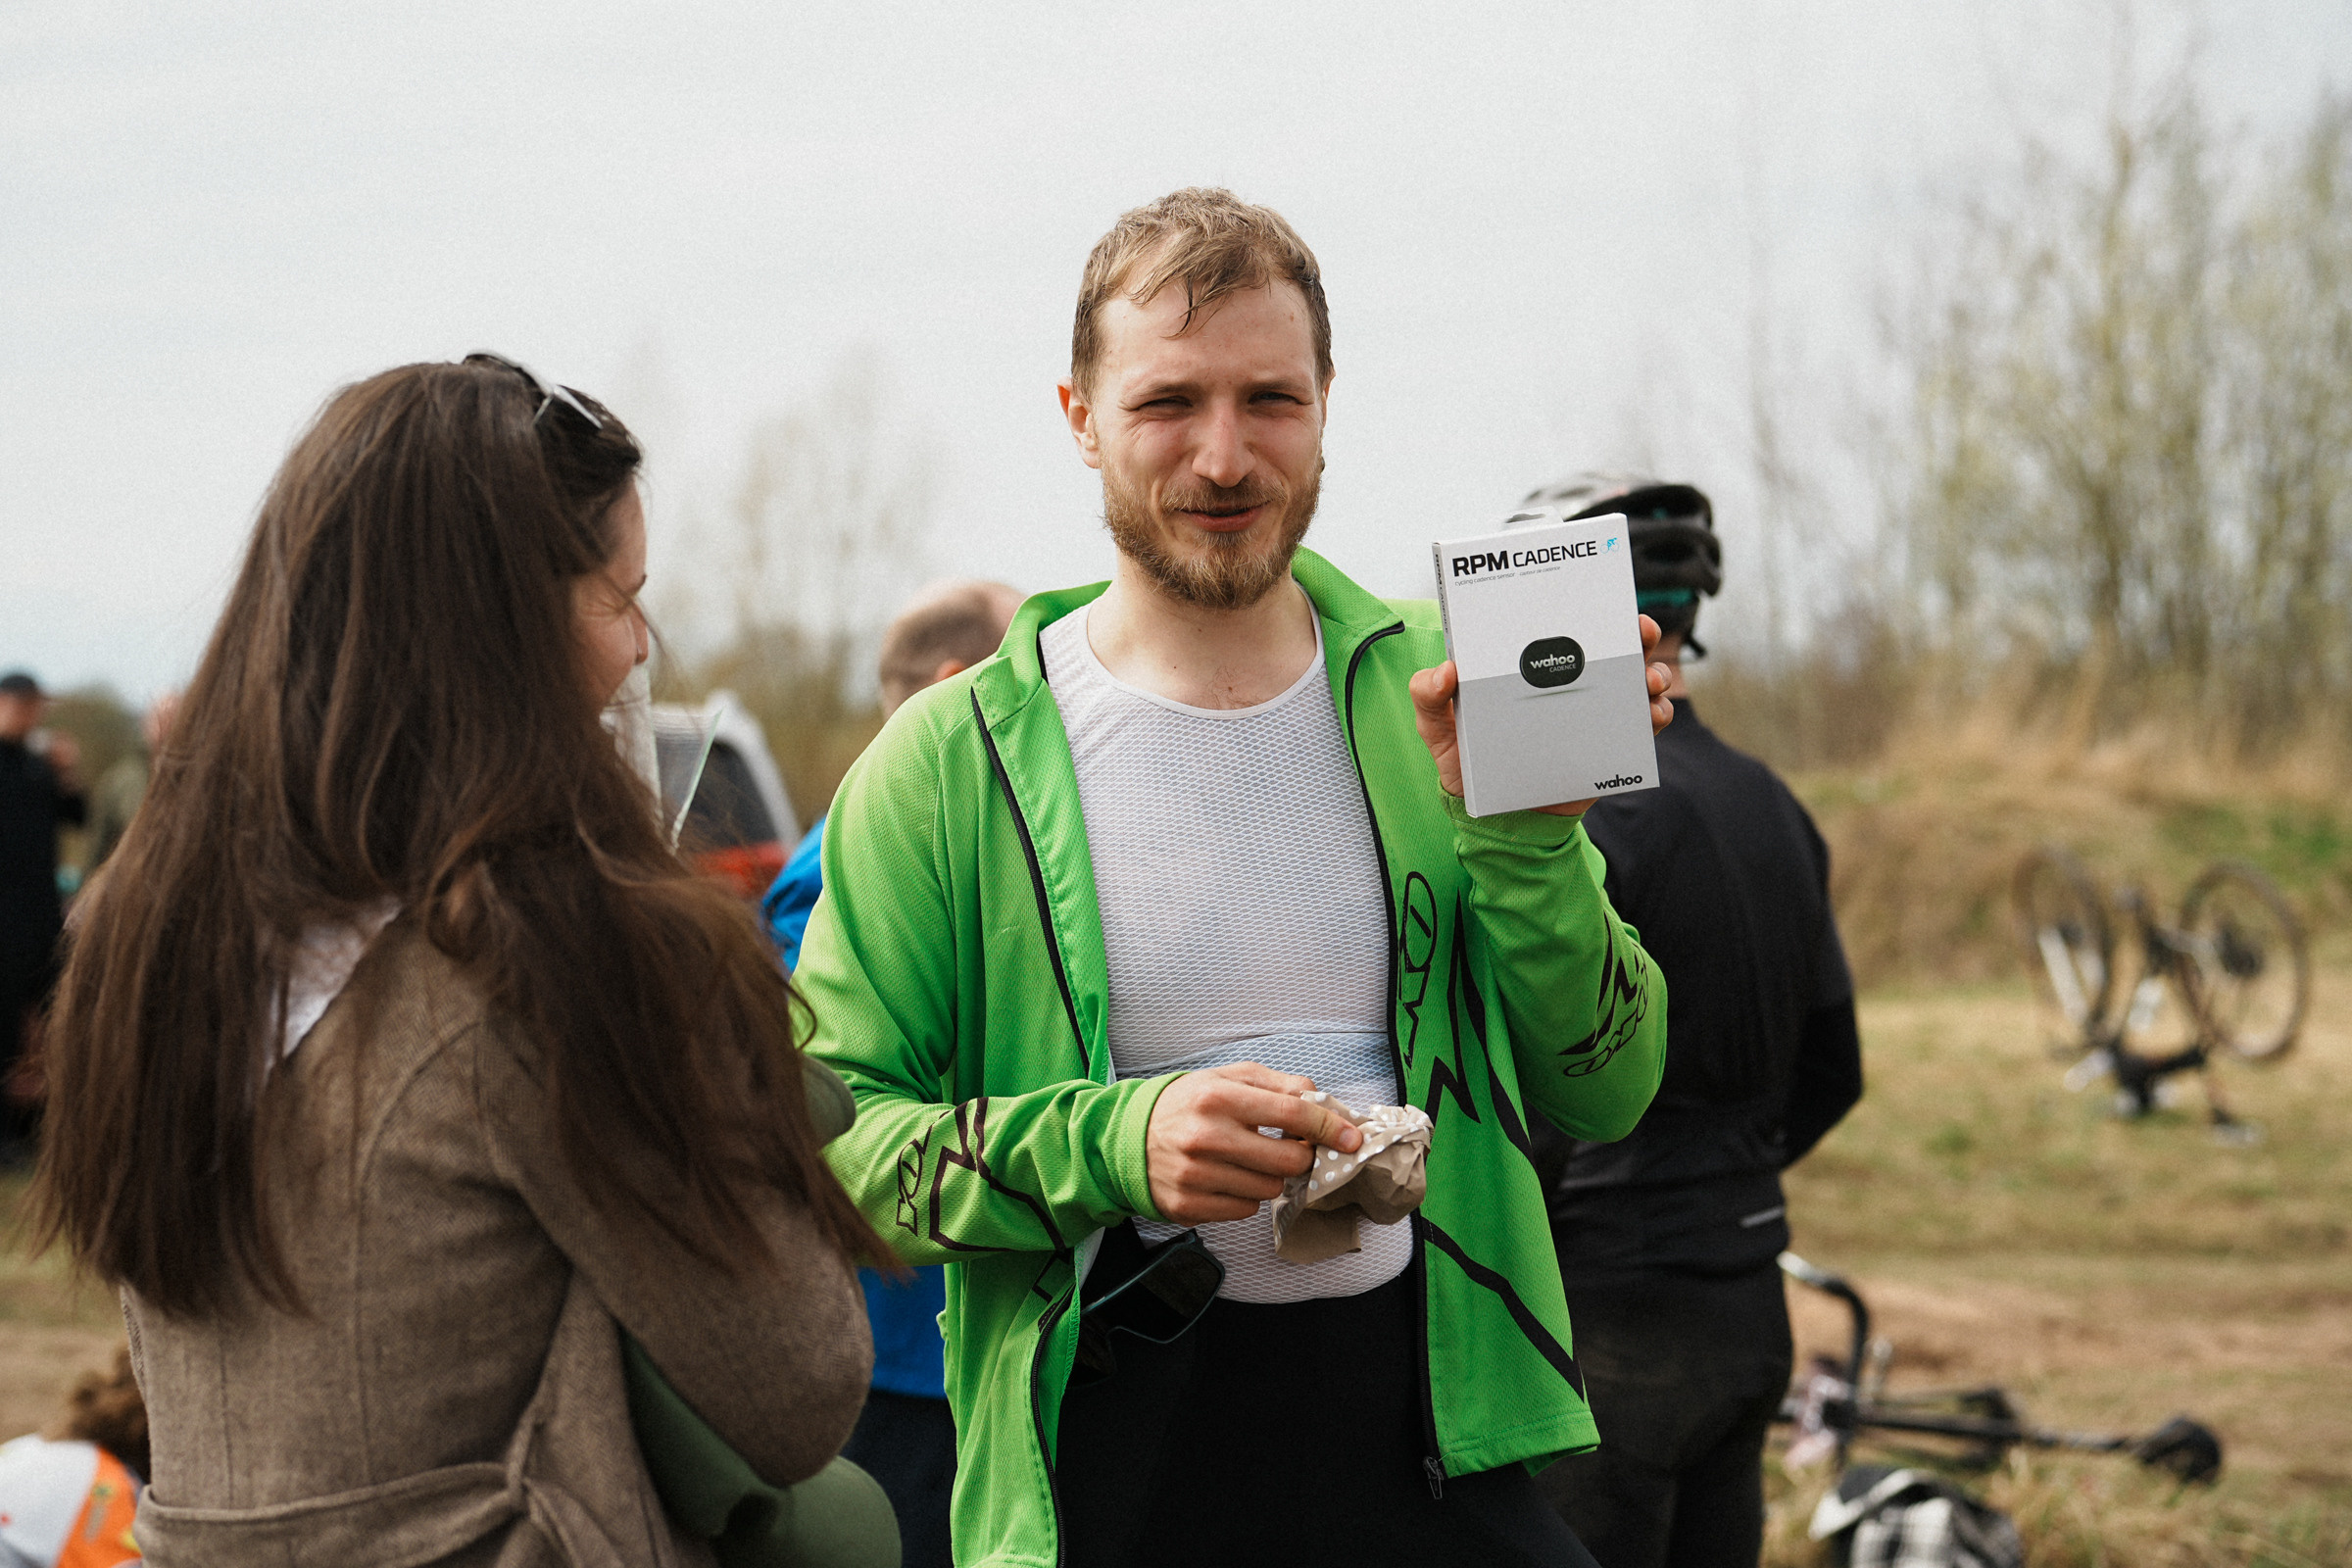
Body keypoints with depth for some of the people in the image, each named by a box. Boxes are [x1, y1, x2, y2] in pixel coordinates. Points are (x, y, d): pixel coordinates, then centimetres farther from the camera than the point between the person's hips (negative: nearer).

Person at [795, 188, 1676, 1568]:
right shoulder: (949, 766, -5)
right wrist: (1109, 1144, -20)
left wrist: (1521, 834, -13)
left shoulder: (1433, 700, 3)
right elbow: (822, 1139, -6)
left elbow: (1605, 1095, 3)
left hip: (1436, 1425, 2)